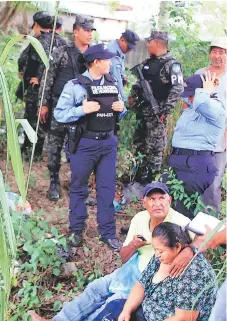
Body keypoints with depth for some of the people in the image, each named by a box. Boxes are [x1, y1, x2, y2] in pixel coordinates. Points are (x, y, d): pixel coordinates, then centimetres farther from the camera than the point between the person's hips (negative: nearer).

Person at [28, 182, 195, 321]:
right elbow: (124, 257, 4)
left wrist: (189, 251, -50)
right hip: (135, 270, 7)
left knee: (116, 302, -17)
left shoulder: (180, 223, -21)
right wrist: (133, 245, -19)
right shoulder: (139, 219, -2)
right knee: (96, 288, -2)